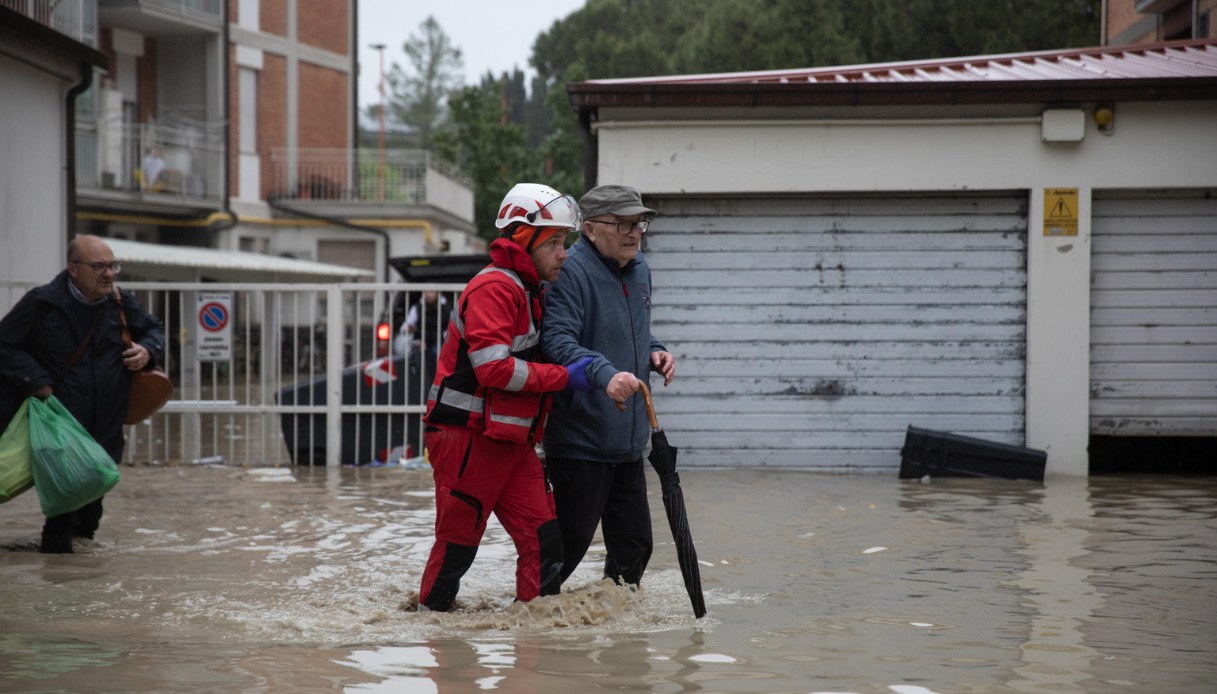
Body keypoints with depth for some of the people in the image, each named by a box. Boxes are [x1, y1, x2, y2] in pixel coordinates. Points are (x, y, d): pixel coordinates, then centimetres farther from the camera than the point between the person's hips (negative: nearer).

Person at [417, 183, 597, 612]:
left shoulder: (529, 292, 18)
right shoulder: (494, 288, -15)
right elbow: (493, 367, -24)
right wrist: (564, 376, -21)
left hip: (512, 442, 9)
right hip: (468, 438, -9)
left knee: (544, 539, -1)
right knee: (458, 542, 1)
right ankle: (430, 614, 17)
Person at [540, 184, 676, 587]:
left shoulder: (639, 269, 12)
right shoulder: (572, 271, -16)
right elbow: (557, 341, -29)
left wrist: (654, 353, 7)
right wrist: (605, 374, -43)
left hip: (628, 439, 8)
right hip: (580, 438, -8)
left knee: (634, 540, 14)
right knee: (572, 538, -3)